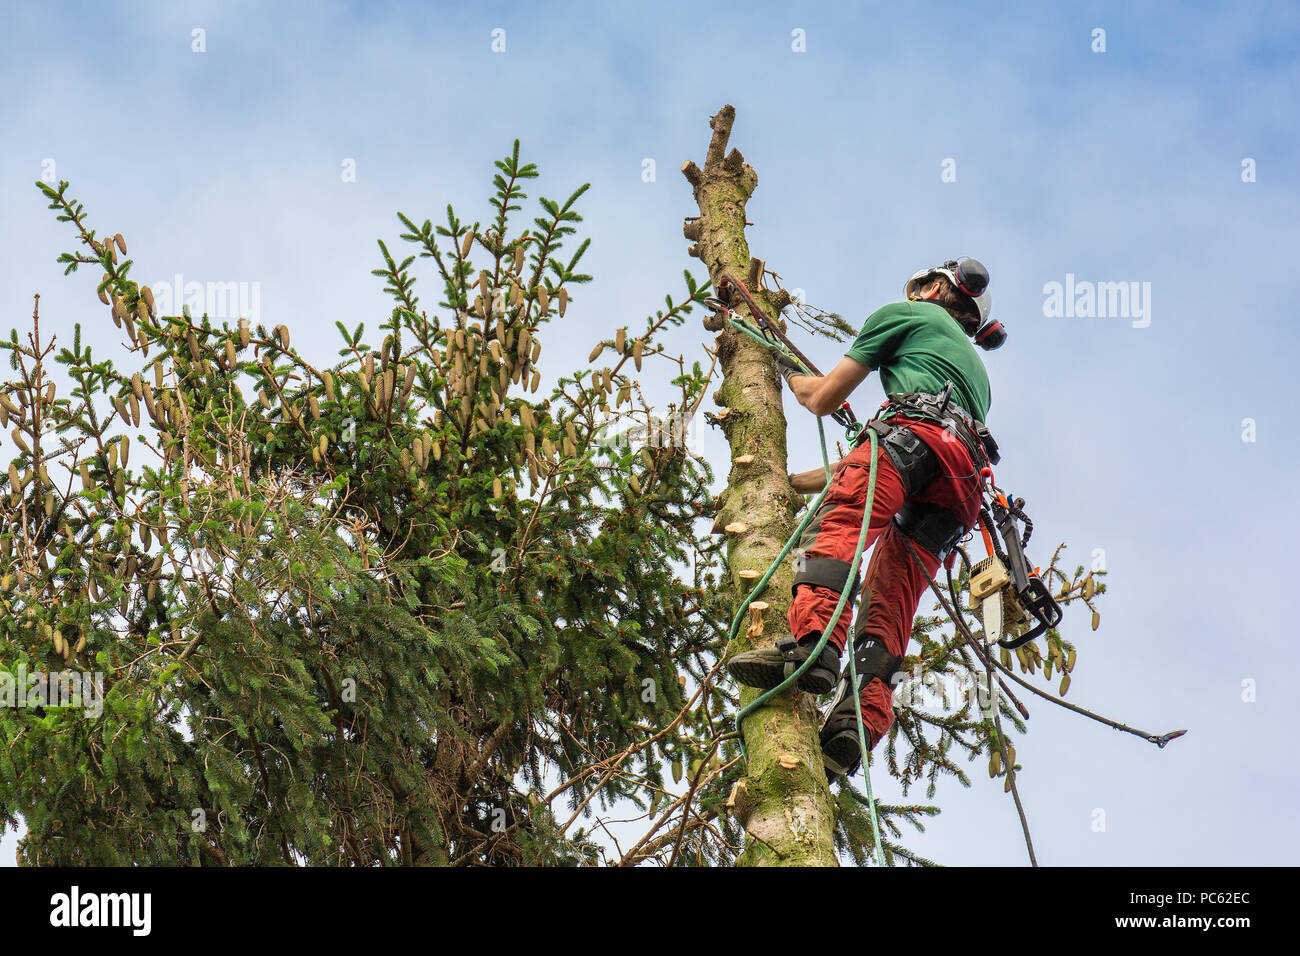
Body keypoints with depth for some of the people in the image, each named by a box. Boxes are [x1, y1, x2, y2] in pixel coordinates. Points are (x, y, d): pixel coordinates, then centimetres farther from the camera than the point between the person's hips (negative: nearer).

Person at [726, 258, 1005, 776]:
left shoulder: (909, 314, 26)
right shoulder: (974, 368, 46)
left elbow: (823, 399, 24)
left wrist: (790, 375, 46)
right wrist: (796, 481, 51)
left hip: (919, 429, -7)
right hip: (960, 492, 7)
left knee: (838, 522, -29)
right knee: (888, 605, -7)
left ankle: (813, 642, -57)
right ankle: (857, 726, -30)